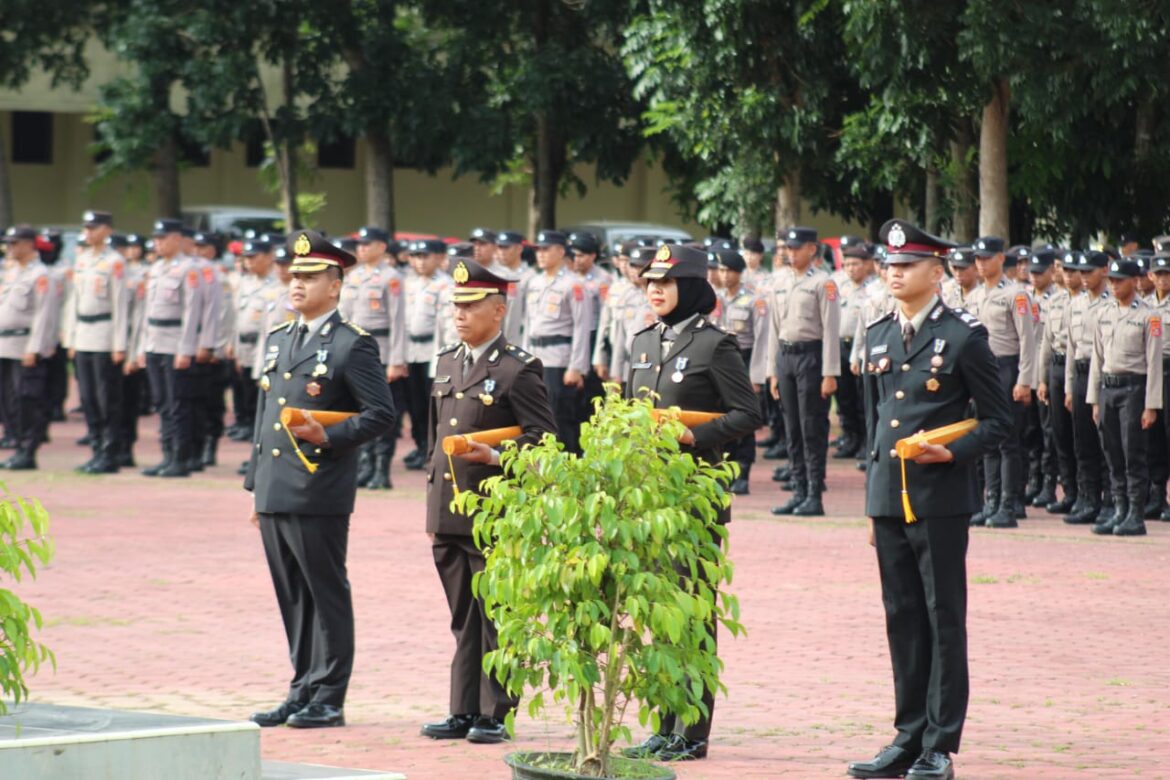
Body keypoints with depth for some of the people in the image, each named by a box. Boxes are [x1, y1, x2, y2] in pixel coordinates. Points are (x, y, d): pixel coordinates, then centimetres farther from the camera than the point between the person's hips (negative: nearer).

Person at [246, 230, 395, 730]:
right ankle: (303, 690, 18)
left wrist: (329, 437, -20)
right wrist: (255, 484, 19)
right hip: (275, 495, 7)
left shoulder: (353, 345, -5)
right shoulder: (278, 339, 17)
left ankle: (328, 698, 3)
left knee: (327, 594, -1)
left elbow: (381, 414, -8)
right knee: (292, 596, 11)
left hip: (320, 495, -7)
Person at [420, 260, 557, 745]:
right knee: (463, 620, 11)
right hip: (448, 515, 7)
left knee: (496, 618, -1)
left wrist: (496, 456, -23)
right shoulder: (446, 364, 15)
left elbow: (543, 440, -9)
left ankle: (496, 714, 5)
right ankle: (464, 712, 16)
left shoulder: (518, 369, -7)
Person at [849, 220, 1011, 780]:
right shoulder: (878, 335, 12)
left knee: (944, 620, -1)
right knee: (903, 619, 10)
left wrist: (952, 453, -19)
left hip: (940, 498, -6)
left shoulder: (963, 336, -6)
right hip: (889, 498, 6)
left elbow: (998, 419, -3)